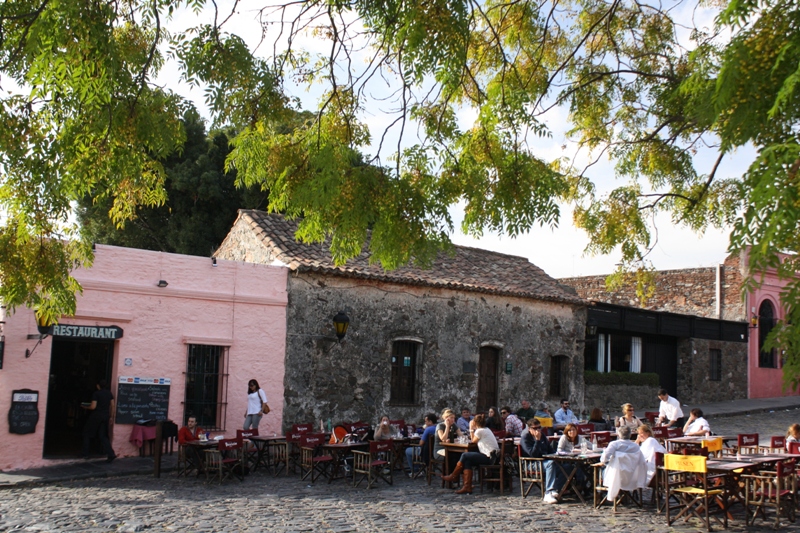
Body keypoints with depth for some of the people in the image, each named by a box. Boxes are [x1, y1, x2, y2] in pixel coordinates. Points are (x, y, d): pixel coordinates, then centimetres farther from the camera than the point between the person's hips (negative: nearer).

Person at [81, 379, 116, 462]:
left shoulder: (96, 393, -9)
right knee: (103, 436, 8)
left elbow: (93, 407, -12)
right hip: (106, 416, 5)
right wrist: (110, 417, 16)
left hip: (96, 416, -5)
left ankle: (86, 454, 15)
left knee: (87, 433, 14)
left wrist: (86, 407, 7)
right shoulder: (109, 393, 8)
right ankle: (111, 454, -8)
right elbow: (112, 406, 9)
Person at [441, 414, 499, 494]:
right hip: (493, 456, 10)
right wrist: (472, 430, 17)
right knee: (467, 461, 3)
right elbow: (475, 441, 19)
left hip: (488, 457, -10)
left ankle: (454, 476, 8)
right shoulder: (487, 429, 18)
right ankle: (467, 487, -5)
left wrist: (471, 429, 8)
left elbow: (473, 441, 4)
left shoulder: (479, 431, -11)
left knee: (465, 455, -9)